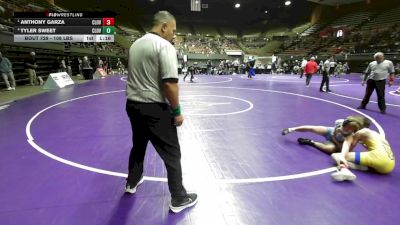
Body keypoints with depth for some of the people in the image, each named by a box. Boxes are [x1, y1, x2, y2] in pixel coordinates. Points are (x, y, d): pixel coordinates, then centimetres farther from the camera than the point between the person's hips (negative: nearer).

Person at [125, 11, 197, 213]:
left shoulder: (136, 44, 11)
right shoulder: (165, 46, -14)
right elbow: (169, 83, -22)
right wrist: (177, 111, -13)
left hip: (133, 104, 8)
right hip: (154, 108, -8)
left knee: (138, 146, 26)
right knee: (172, 154, 4)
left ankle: (132, 183, 44)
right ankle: (178, 199, 16)